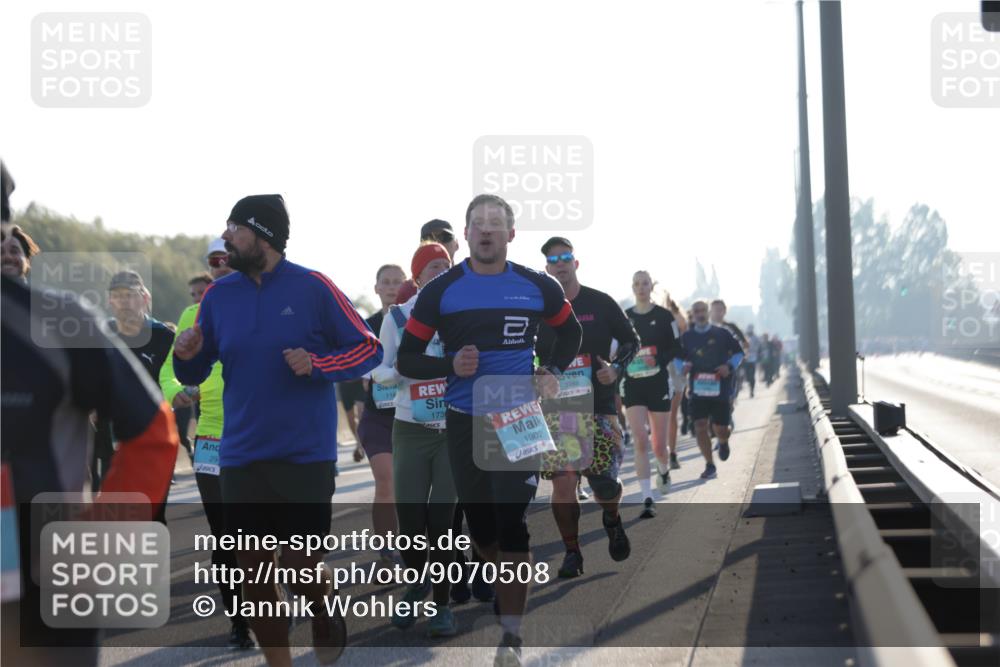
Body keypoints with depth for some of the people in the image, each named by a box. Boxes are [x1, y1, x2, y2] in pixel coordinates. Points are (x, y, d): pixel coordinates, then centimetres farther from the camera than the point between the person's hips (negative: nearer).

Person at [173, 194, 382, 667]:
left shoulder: (312, 288, -7)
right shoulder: (219, 294, 5)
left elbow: (369, 349, -2)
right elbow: (195, 375, 13)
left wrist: (316, 365, -18)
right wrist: (185, 356, -10)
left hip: (305, 456, -4)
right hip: (240, 459, 4)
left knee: (302, 568, -2)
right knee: (253, 573, 6)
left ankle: (326, 619, 33)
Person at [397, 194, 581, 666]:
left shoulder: (537, 287, 0)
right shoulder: (441, 291, -3)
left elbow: (570, 333, 20)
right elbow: (407, 359, 0)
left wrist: (553, 372, 3)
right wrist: (450, 366, -17)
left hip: (518, 420, -1)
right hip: (465, 422, 1)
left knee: (512, 522, -10)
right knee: (479, 522, 12)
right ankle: (504, 590, 40)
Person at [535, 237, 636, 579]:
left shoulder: (601, 304, 3)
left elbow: (631, 340, 11)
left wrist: (616, 368, -6)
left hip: (599, 406, -1)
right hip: (556, 407, 1)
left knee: (605, 483, -7)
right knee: (563, 483, -7)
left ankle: (612, 519, 27)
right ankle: (572, 552, 7)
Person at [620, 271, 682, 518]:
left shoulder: (664, 316, -1)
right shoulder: (624, 317, 7)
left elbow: (675, 348, 0)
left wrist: (658, 360, -17)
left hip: (658, 383, -1)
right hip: (632, 384, 1)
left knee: (659, 444, 6)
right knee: (640, 440, -14)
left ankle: (664, 470, 44)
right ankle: (647, 500, -13)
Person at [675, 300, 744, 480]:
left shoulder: (722, 334, 1)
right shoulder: (686, 337, 4)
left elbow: (739, 352, 9)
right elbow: (678, 358, 14)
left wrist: (730, 366, -8)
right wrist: (683, 367, -8)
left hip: (720, 387, -1)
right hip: (698, 388, 1)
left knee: (720, 428, 3)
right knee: (700, 426, -9)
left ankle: (723, 442, 41)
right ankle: (709, 465, 1)